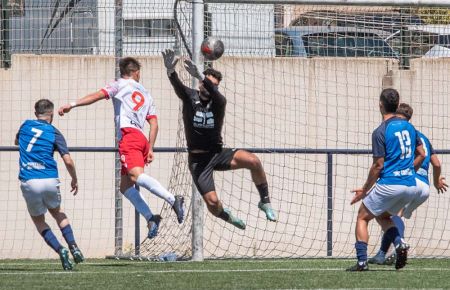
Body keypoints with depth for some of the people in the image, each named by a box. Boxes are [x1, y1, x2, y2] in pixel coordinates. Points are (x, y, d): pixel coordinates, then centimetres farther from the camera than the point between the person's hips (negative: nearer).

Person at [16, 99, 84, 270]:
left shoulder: (26, 126, 11)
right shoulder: (54, 133, 4)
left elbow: (16, 142, 34)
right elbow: (68, 161, -4)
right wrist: (74, 180, 11)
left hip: (28, 182, 0)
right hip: (49, 180, 0)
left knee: (38, 220, 16)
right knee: (57, 212, 26)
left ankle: (60, 250, -7)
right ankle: (73, 247, 9)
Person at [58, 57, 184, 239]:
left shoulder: (120, 85, 13)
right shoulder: (147, 95, 28)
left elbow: (99, 95, -2)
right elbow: (154, 124, 20)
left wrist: (72, 105, -6)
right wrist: (150, 150, 19)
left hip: (128, 134, -7)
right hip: (142, 139, 7)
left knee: (136, 175, -26)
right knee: (125, 186, 9)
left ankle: (173, 200, -42)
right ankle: (150, 218, -7)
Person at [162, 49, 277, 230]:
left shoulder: (219, 101, -6)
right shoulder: (190, 97, -4)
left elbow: (212, 91, -30)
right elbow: (177, 86, -25)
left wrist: (199, 75, -50)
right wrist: (170, 71, -48)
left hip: (217, 154, 1)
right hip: (198, 159, -1)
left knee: (253, 161, -26)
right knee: (212, 202, -14)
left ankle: (265, 201, -5)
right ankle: (226, 216, 25)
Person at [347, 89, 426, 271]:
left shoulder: (380, 132, -10)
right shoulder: (408, 126, 9)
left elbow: (378, 166, -11)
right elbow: (421, 155, 15)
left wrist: (364, 190, -2)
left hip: (389, 185, -6)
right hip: (410, 186, 6)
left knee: (362, 218, 10)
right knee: (383, 216, 26)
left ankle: (362, 261, -1)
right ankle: (399, 243, -1)